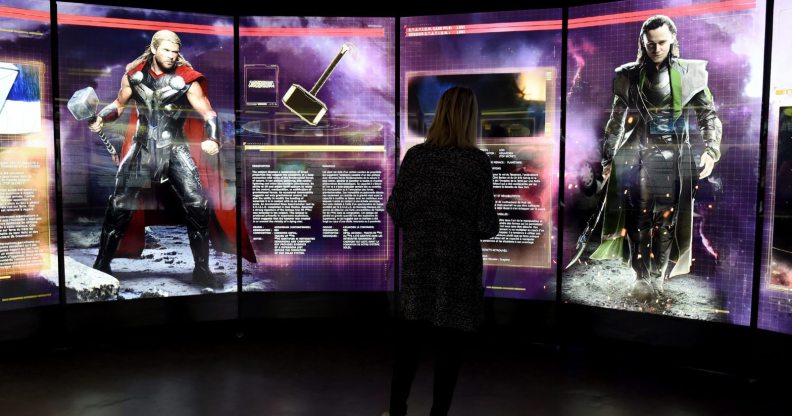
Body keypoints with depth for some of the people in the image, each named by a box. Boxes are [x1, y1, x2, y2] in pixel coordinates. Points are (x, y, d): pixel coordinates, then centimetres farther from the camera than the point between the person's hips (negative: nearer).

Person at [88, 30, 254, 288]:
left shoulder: (187, 79, -8)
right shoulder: (134, 74, 1)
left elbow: (208, 114, -11)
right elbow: (119, 104, 16)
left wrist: (212, 139, -30)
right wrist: (101, 118, -3)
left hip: (175, 149, -2)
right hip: (142, 148, 2)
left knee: (198, 206, -13)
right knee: (119, 206, 3)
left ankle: (201, 269, 2)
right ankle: (102, 264, 22)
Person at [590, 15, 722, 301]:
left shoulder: (690, 73, 2)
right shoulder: (630, 75, 5)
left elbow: (708, 115, 5)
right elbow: (617, 119, 11)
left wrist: (711, 150, -8)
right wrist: (607, 157, 8)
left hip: (673, 156, 0)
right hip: (638, 154, 1)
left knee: (666, 220, 0)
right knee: (638, 218, -2)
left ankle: (657, 279, 10)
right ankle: (641, 278, 7)